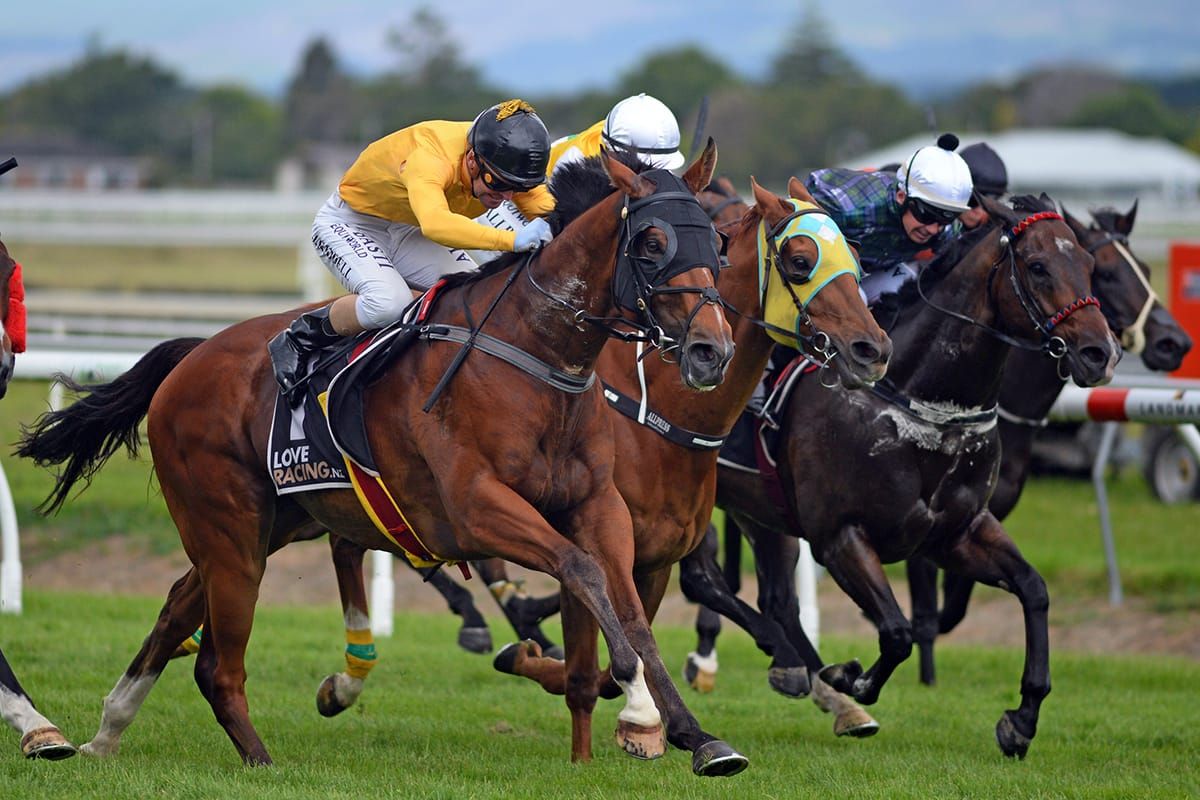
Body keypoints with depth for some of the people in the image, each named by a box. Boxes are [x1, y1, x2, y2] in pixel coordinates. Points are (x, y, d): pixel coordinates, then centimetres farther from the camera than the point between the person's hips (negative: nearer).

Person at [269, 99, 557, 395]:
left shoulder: (507, 163, -19)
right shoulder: (428, 159, -41)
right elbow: (434, 223, -59)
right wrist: (513, 240, -69)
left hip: (406, 232, 7)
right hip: (348, 224, -7)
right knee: (389, 302, -32)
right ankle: (301, 340, -7)